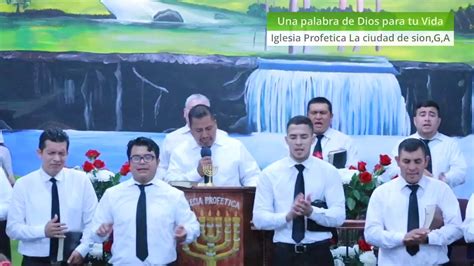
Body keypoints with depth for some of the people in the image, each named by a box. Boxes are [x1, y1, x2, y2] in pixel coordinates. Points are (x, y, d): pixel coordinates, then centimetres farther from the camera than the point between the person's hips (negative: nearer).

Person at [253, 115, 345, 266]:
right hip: (284, 253, 0)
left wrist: (312, 211, -28)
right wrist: (288, 215, -24)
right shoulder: (269, 173, -1)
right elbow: (259, 219, -7)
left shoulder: (329, 172, -2)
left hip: (319, 252, 0)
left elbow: (339, 216, -10)